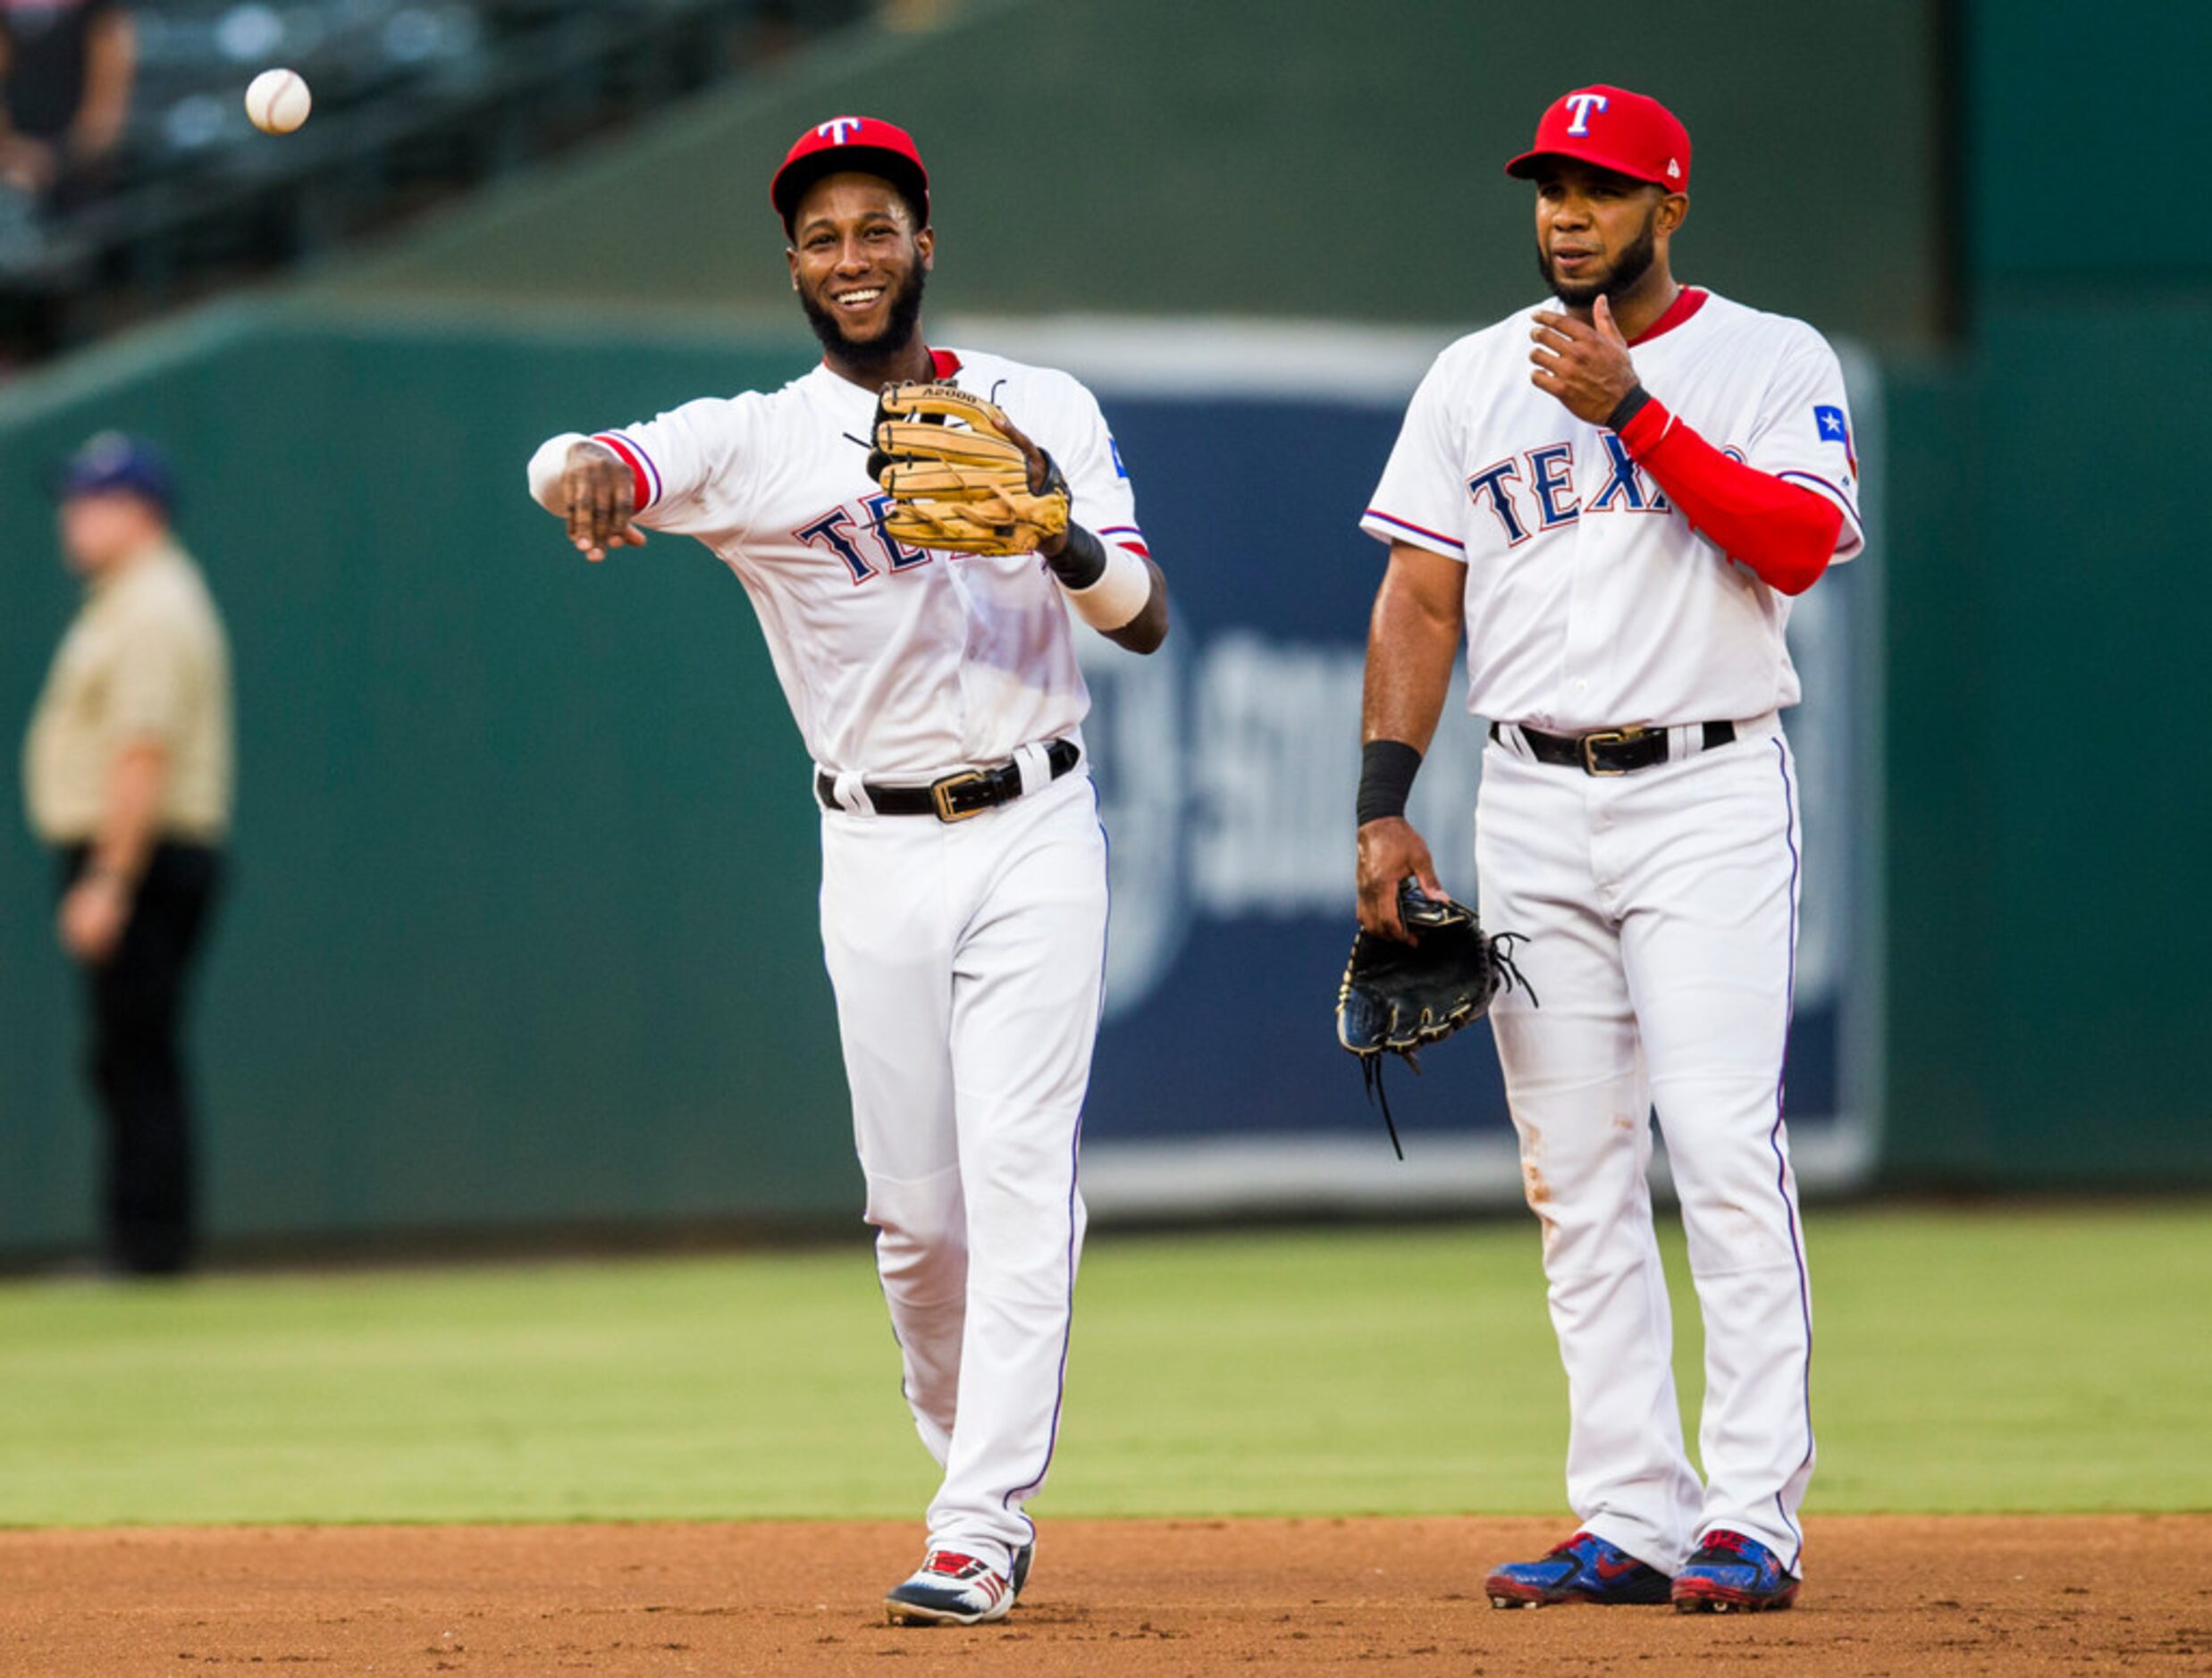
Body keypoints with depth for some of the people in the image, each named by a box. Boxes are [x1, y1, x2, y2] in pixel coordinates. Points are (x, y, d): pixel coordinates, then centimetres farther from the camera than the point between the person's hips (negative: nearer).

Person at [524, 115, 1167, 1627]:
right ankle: (985, 1469, 25)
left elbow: (1145, 620, -1)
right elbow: (570, 466, -16)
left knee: (1018, 1176, -11)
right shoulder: (756, 441, 2)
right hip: (878, 857, 1)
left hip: (1035, 834, -1)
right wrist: (587, 468, -42)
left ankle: (978, 1530, -13)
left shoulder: (1046, 411, 5)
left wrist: (1060, 529, -22)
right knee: (914, 1207, 4)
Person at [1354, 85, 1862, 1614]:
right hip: (1531, 808, 4)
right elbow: (1421, 598, 10)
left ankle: (1753, 1520, -13)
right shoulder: (1474, 381, 12)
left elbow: (1802, 545, -14)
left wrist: (1633, 413, -17)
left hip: (1711, 792, -4)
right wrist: (1385, 804, 0)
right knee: (1575, 1177, 2)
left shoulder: (1772, 362, 3)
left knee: (1726, 1150, -13)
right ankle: (1632, 1519, 5)